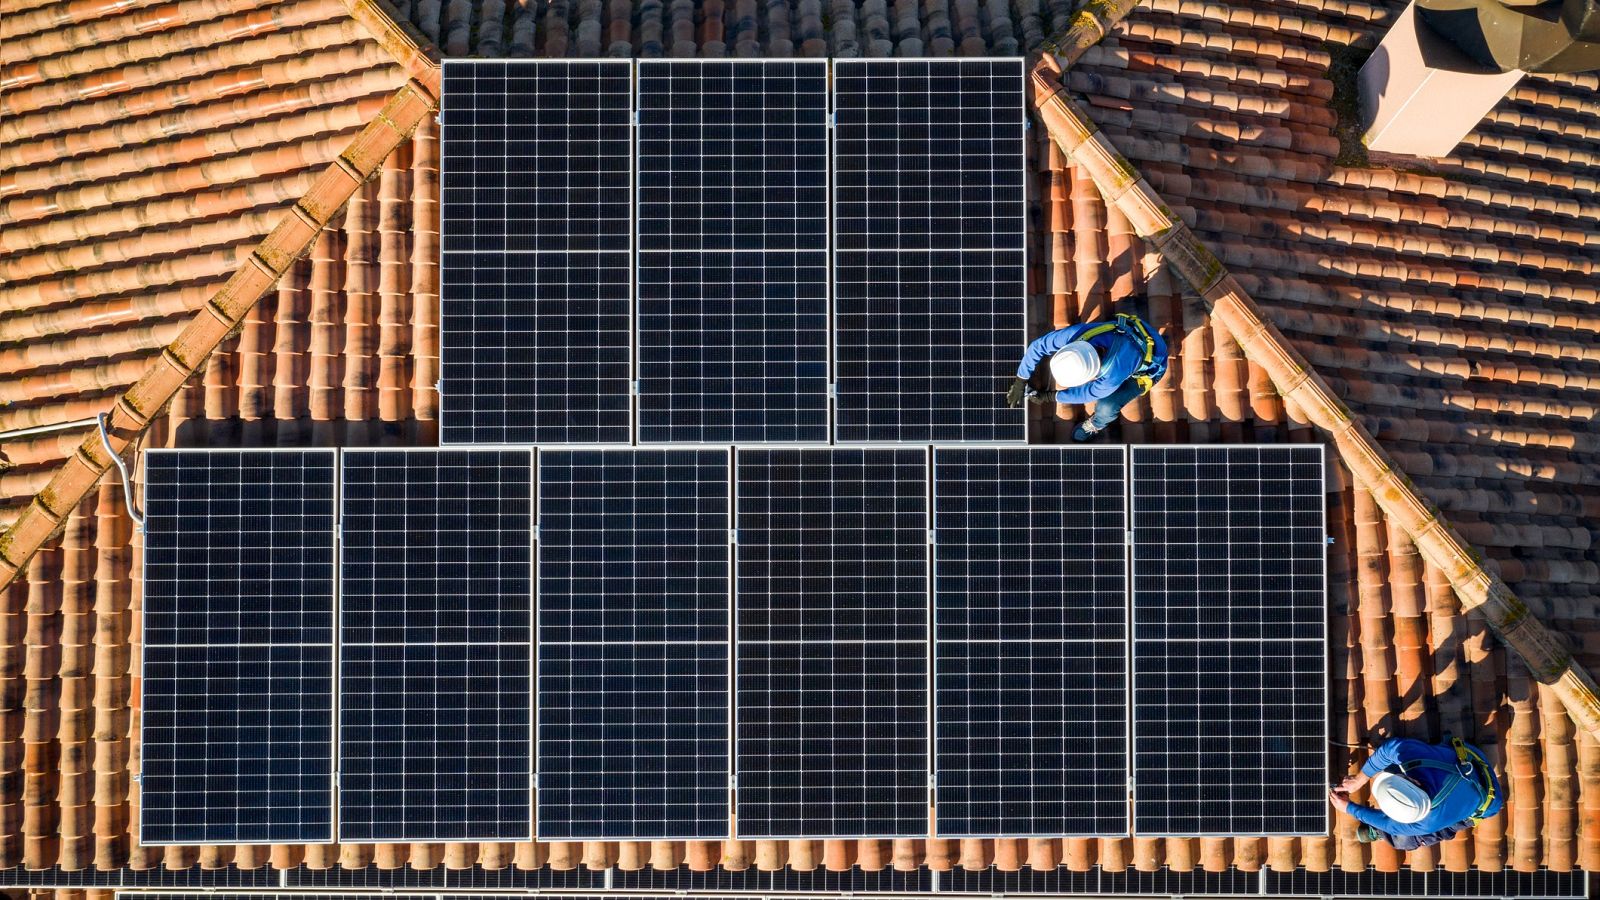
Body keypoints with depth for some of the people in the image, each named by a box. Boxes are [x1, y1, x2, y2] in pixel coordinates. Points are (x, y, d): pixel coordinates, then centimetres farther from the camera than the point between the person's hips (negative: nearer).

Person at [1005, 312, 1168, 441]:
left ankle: (1098, 424, 22)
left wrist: (1048, 397, -11)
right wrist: (1020, 382, -12)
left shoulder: (1112, 376, -45)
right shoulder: (1077, 334, -36)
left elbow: (1088, 393, -23)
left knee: (1106, 407, -15)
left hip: (1150, 365, -5)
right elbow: (1038, 346, -18)